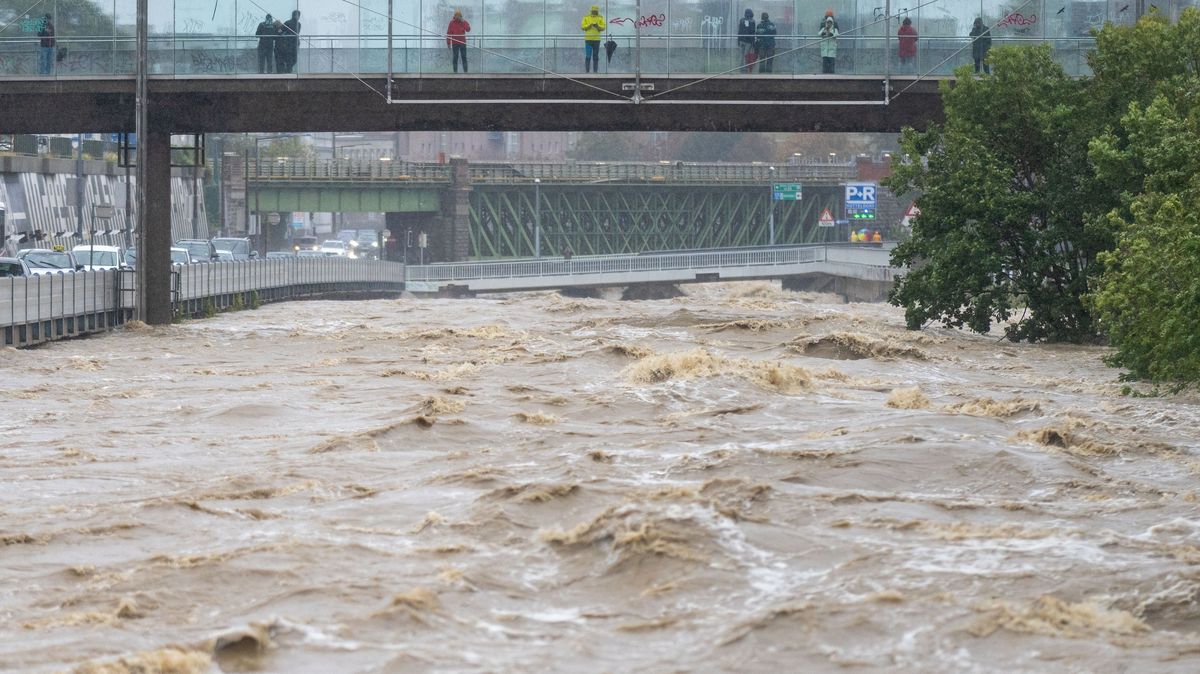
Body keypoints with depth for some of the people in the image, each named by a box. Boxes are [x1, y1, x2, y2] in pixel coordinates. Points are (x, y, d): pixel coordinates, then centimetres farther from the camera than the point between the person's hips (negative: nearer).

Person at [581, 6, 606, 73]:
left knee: (596, 56, 5)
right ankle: (587, 71, -4)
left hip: (596, 39, 2)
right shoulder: (586, 17, 4)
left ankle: (595, 71, 9)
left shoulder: (600, 18, 7)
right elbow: (582, 27, -1)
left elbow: (603, 27, 0)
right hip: (588, 39, -2)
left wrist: (598, 26, -19)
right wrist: (589, 25, -18)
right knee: (588, 56, -6)